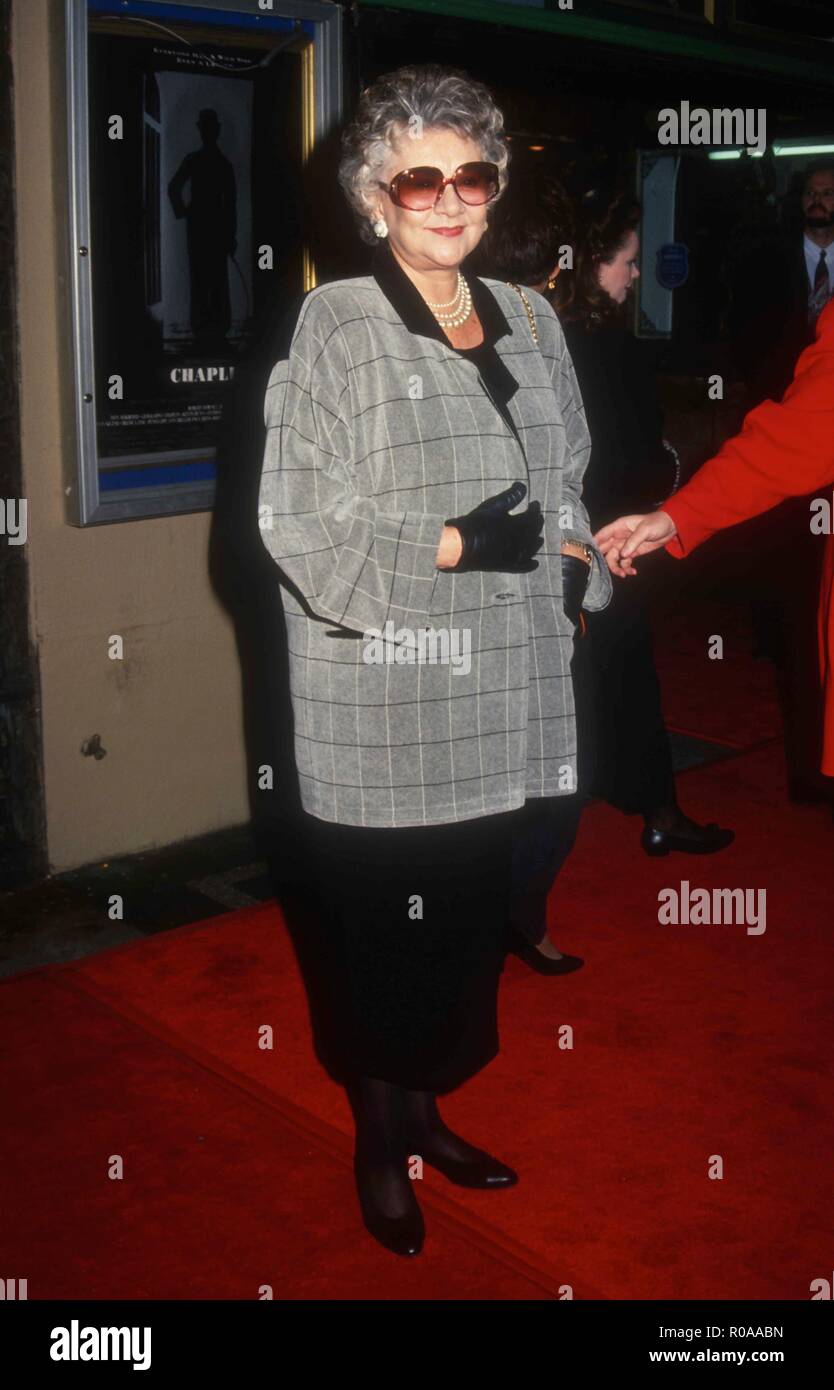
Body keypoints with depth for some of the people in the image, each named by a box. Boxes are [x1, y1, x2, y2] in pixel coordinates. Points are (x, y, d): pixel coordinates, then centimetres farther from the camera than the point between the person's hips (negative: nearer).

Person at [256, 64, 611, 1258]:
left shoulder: (530, 323, 11)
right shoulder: (336, 326, -7)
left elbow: (562, 486, 20)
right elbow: (296, 519, -12)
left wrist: (575, 561, 0)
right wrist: (451, 547, -18)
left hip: (498, 698, 6)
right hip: (383, 705, -5)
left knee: (469, 921, 15)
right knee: (380, 926, 7)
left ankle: (426, 1111, 37)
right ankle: (378, 1144, 29)